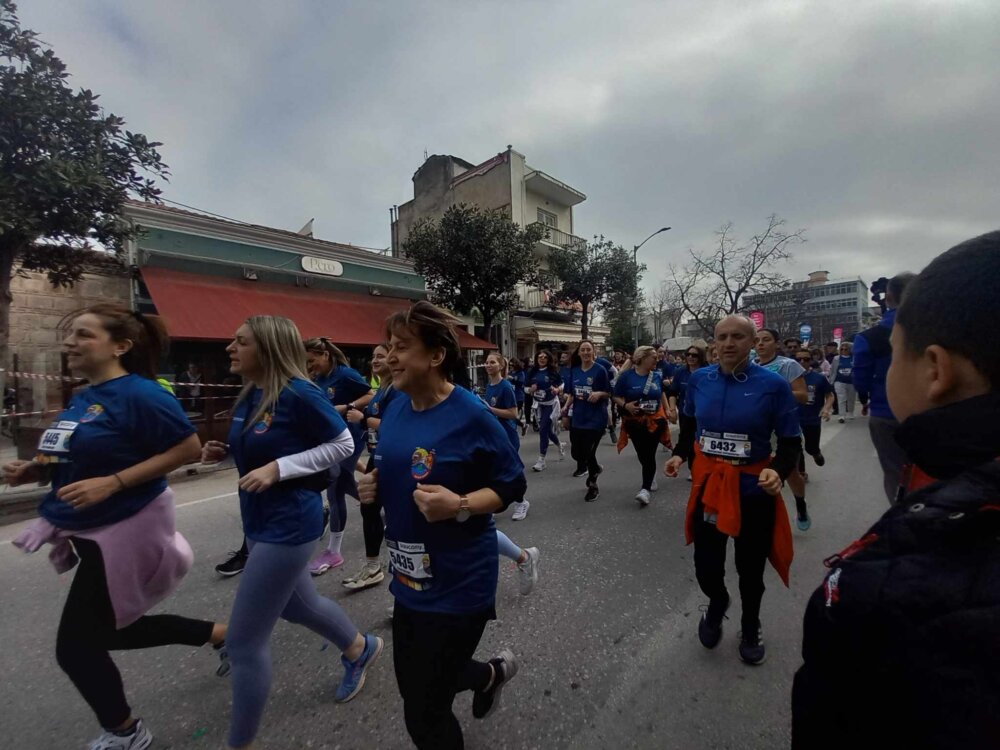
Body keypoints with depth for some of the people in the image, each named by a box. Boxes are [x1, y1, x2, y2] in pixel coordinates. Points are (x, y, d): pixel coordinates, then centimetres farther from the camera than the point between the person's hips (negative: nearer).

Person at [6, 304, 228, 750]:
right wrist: (34, 470, 1)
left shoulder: (138, 393, -21)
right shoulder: (81, 399, 7)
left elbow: (189, 448, -24)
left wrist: (113, 483, -27)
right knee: (112, 630, 21)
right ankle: (221, 634, 39)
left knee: (75, 645, 5)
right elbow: (78, 461, 19)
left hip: (125, 530, -9)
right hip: (91, 530, 10)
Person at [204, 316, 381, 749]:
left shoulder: (298, 393, -22)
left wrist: (278, 468, -24)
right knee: (298, 604, 27)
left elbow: (343, 445, -17)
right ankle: (361, 650, 54)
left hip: (289, 523, -10)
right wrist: (224, 452, -3)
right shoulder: (249, 396, 3)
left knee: (244, 641, 3)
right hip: (260, 520, 10)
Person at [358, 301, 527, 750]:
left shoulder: (472, 417, -22)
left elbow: (512, 484, -14)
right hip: (408, 578, 7)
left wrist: (460, 506, -29)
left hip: (457, 585, -7)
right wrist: (372, 486, -8)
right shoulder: (395, 409, -1)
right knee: (416, 684, 28)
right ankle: (492, 674, 55)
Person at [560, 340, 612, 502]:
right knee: (576, 452, 9)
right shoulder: (574, 371, 6)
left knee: (588, 452, -2)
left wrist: (599, 393, -23)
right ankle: (595, 468, 41)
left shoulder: (600, 370, -7)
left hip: (595, 418, -5)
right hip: (577, 418, 5)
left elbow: (609, 393, -3)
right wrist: (566, 413, 12)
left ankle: (593, 485, 22)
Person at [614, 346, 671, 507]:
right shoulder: (626, 376, -9)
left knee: (650, 454, -6)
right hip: (635, 421, -1)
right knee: (641, 454, 9)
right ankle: (651, 476, 37)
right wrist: (625, 405, -23)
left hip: (655, 420, 1)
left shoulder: (656, 376, 3)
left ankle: (645, 489, -4)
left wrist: (667, 410, 12)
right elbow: (616, 397, -4)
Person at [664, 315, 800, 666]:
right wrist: (679, 454, -3)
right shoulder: (699, 379, -4)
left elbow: (790, 441, -7)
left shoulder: (773, 384, -13)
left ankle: (750, 624, 51)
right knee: (705, 564, 11)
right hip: (708, 484, 2)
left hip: (753, 489, -2)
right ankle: (717, 603, 49)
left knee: (750, 568, 18)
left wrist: (779, 472, -25)